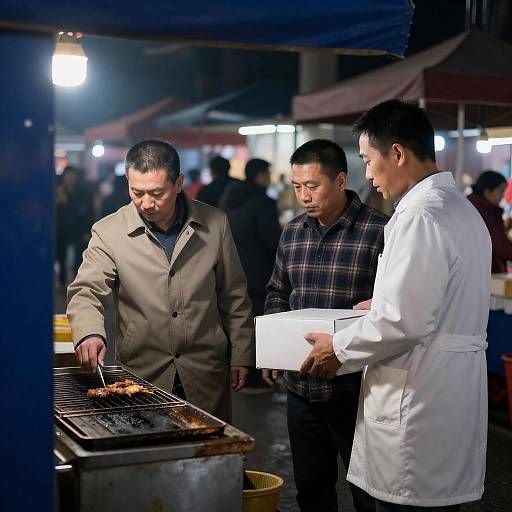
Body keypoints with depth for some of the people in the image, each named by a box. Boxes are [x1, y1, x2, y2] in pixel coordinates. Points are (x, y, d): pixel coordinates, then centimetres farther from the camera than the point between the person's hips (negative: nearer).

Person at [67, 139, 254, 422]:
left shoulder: (215, 225, -1)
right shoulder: (108, 232, -6)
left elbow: (234, 298, 6)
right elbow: (86, 292, -11)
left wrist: (240, 356, 7)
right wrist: (90, 334, -31)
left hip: (206, 377, 1)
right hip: (141, 375, -1)